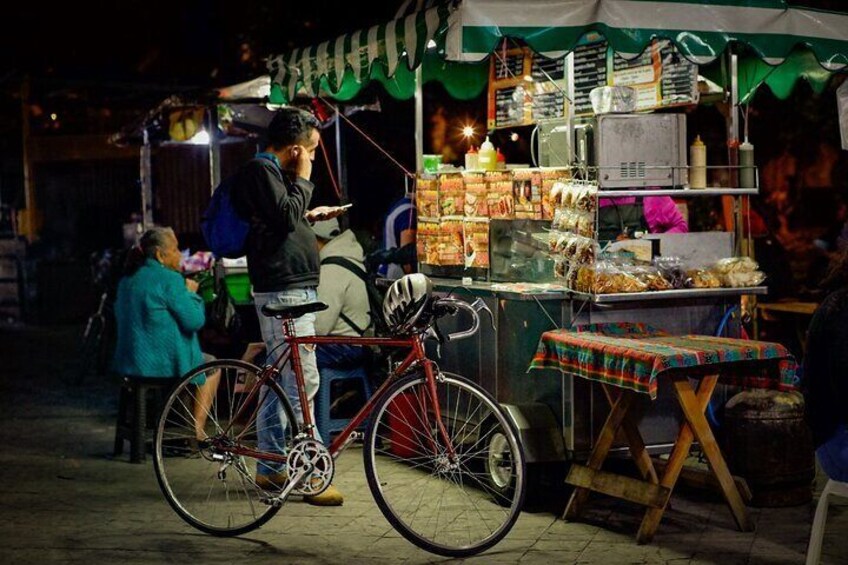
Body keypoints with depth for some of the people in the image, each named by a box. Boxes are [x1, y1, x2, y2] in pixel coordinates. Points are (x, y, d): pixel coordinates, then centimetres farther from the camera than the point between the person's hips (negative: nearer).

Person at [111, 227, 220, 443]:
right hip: (164, 363, -8)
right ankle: (198, 432, 13)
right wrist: (191, 293, 1)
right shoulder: (169, 279, -16)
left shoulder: (128, 279, 11)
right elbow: (195, 320, -17)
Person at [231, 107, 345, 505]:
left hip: (288, 289, 11)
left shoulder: (270, 171, 20)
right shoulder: (260, 170, -11)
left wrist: (310, 217, 20)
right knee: (302, 381, -10)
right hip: (284, 291, -11)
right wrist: (302, 180, -10)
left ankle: (271, 468, 20)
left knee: (280, 380, 13)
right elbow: (285, 218, -21)